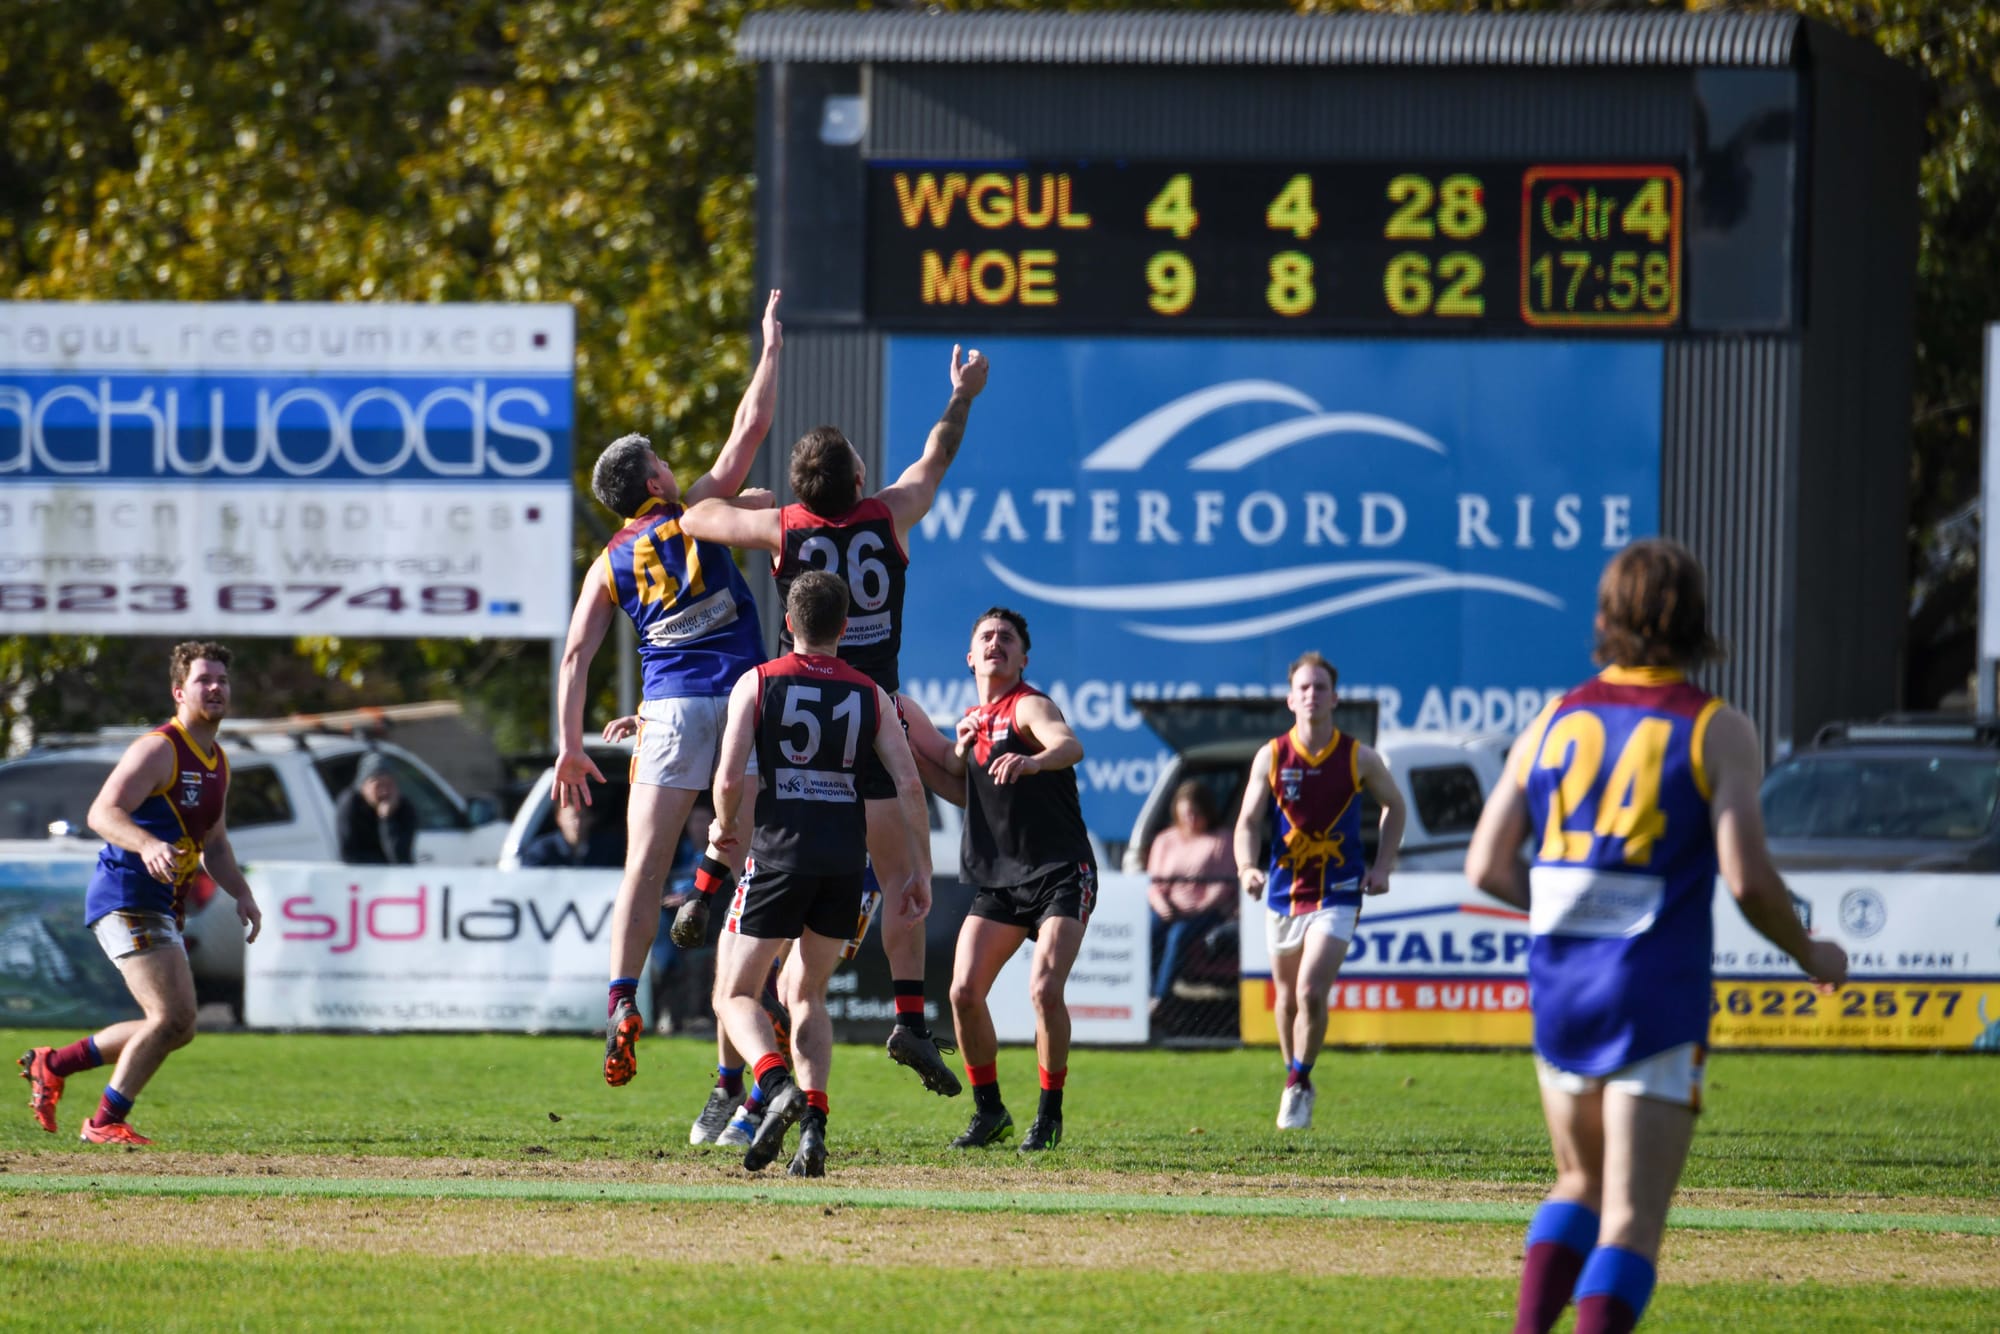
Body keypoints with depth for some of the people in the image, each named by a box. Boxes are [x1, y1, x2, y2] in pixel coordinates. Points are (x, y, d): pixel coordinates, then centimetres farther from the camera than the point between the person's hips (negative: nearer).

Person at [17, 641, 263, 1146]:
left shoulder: (216, 763, 16)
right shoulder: (158, 750, -13)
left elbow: (214, 844, 27)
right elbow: (103, 812, -24)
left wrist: (242, 895, 13)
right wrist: (147, 845, -41)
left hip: (162, 907, 9)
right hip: (125, 897, -9)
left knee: (177, 1027, 11)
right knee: (171, 1017, -18)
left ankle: (53, 1064, 22)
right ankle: (105, 1123, -6)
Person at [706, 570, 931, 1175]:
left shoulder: (758, 683, 1)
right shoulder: (870, 696, 9)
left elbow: (729, 778, -7)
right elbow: (909, 784, 2)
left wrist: (723, 827, 13)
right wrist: (917, 871, 7)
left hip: (781, 852, -3)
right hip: (847, 860, 3)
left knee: (736, 993, 5)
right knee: (806, 993, 19)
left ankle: (778, 1087, -23)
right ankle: (813, 1123, 2)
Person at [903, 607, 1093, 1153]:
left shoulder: (1029, 706, -10)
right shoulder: (973, 722, 13)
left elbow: (1070, 745, -32)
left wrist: (1031, 761, -54)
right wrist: (918, 759, 13)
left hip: (1061, 876, -7)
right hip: (997, 881, 7)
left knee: (1045, 990, -20)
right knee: (964, 992, -6)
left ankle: (1050, 1113, -3)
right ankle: (989, 1111, 10)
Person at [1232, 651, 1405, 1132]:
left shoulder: (1358, 758, -4)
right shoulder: (1271, 757, -3)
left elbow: (1394, 806, 12)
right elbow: (1248, 821, -2)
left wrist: (1382, 867, 1)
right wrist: (1248, 867, -22)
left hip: (1338, 893, -2)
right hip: (1283, 893, 2)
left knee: (1311, 992, -17)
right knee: (1286, 997, 14)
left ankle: (1298, 1085, 2)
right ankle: (1296, 1083, 35)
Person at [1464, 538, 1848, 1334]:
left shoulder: (1555, 723, 7)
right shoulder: (1715, 732, -5)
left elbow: (1487, 867, 6)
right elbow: (1747, 878, -13)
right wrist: (1811, 956, 4)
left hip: (1560, 991, 4)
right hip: (1657, 999, -4)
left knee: (1581, 1185, 23)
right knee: (1631, 1221, -5)